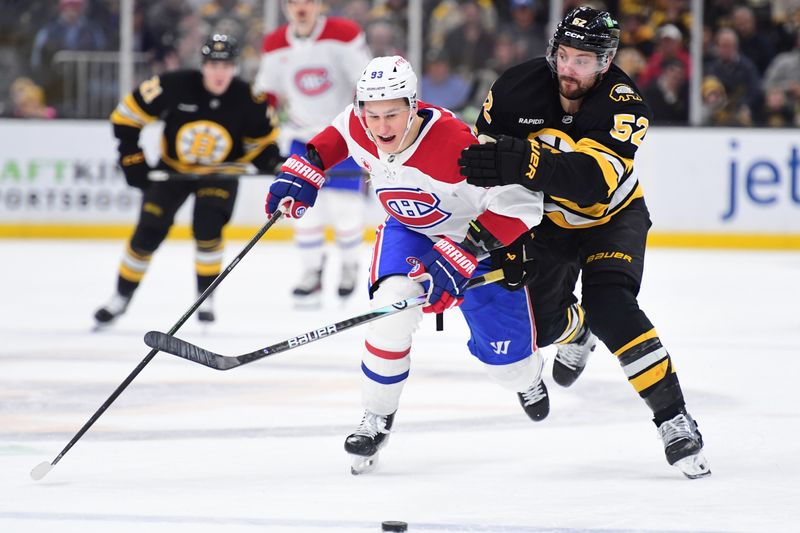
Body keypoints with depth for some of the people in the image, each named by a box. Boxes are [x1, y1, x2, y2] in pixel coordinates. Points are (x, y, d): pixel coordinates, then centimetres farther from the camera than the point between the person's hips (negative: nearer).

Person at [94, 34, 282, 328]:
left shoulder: (248, 99, -19)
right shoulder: (175, 86, -25)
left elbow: (263, 138, -3)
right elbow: (127, 116, -14)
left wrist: (271, 160, -24)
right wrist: (133, 160, -13)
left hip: (220, 172, 0)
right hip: (172, 168, 0)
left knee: (207, 227, -22)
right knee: (148, 233, -5)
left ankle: (206, 297, -4)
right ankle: (122, 296, 15)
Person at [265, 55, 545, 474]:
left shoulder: (453, 144, -41)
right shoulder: (358, 127, -22)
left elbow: (519, 202, -40)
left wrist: (462, 255, -44)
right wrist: (305, 169, -6)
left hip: (481, 235, -3)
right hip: (408, 230, 3)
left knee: (502, 348, 3)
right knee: (392, 306, -27)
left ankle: (528, 380, 44)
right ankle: (377, 419, -10)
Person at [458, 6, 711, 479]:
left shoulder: (624, 107, -31)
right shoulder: (517, 90, -22)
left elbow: (593, 179, -48)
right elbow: (487, 167, -6)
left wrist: (524, 162, -62)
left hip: (613, 218, -4)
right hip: (547, 220, 4)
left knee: (610, 307, -26)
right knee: (541, 325, -1)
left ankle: (675, 419, -21)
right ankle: (578, 331, 39)